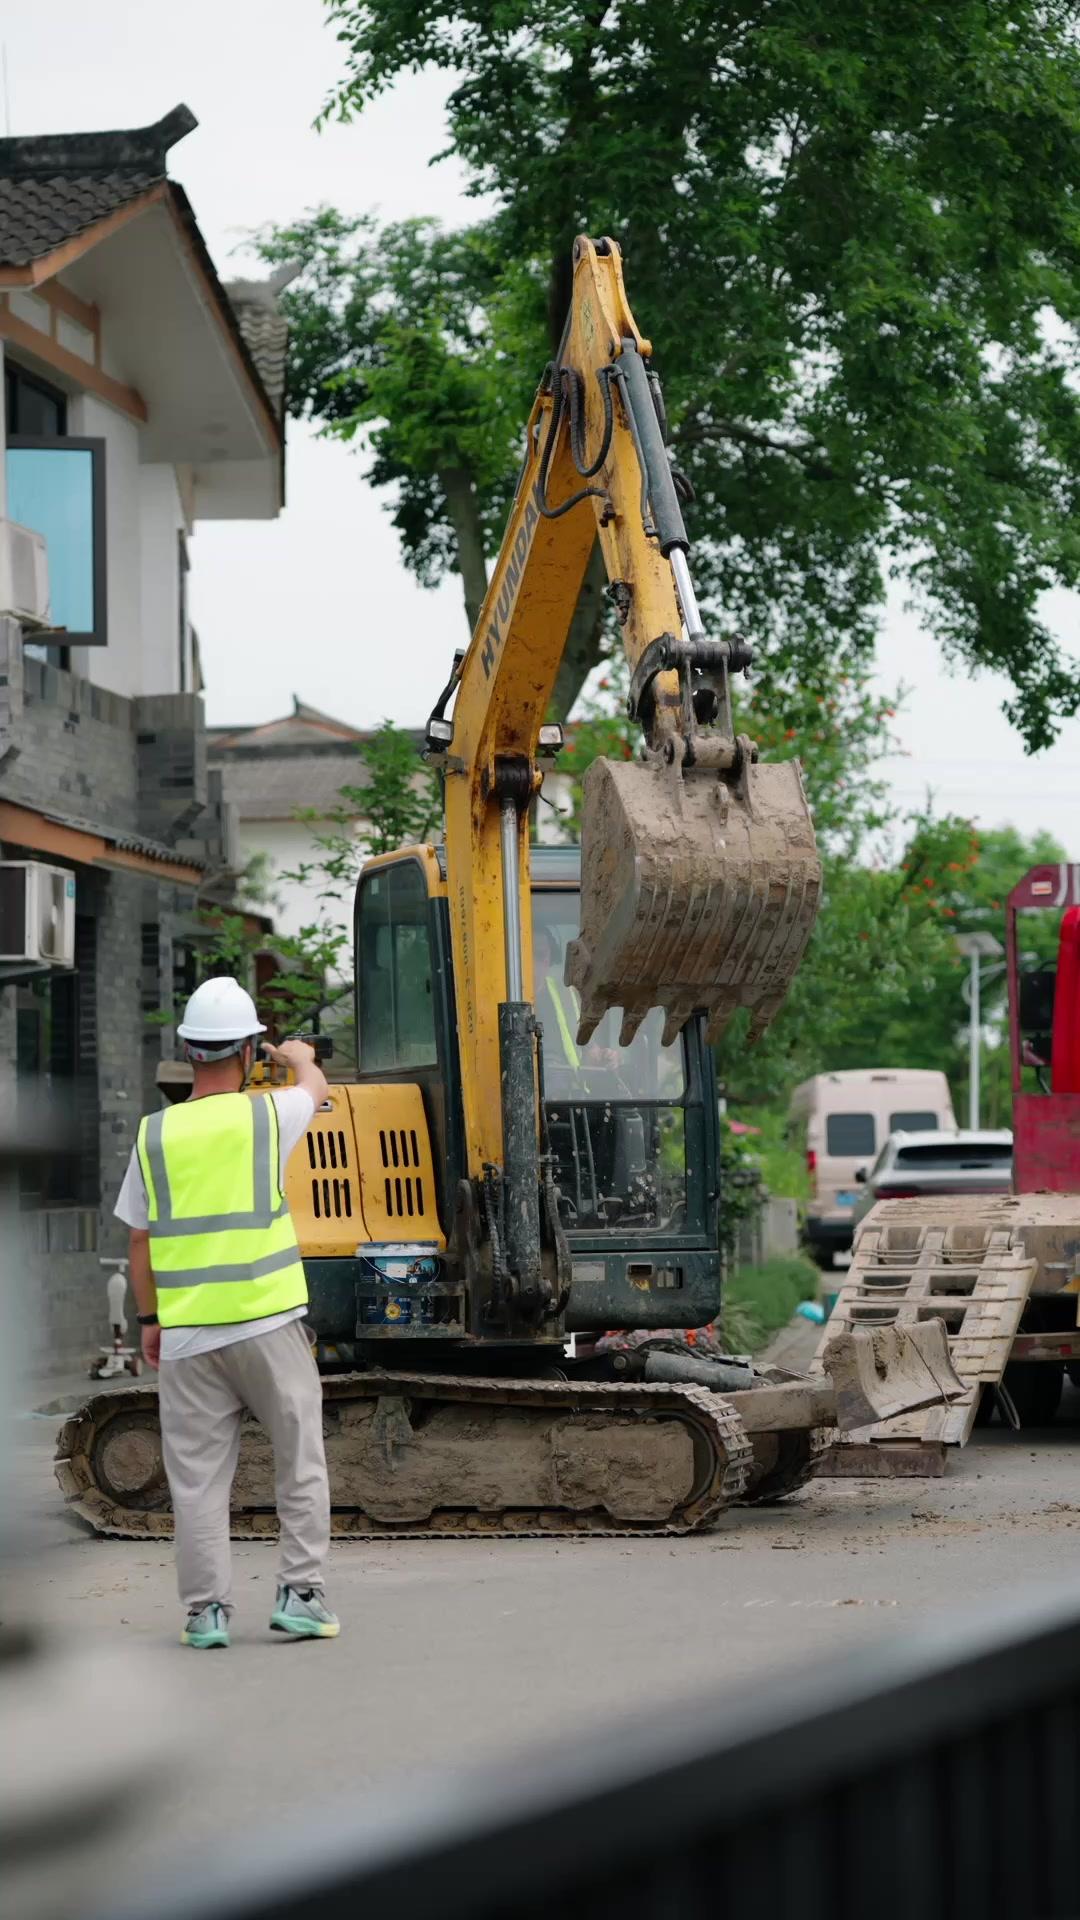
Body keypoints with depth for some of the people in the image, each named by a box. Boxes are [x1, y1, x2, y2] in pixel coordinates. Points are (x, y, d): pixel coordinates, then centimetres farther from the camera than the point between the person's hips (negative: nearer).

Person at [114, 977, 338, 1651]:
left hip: (186, 1334, 2)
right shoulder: (267, 1116, -4)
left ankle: (207, 1610, 7)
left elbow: (139, 1241, 6)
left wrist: (149, 1320, 18)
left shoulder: (155, 1134, 0)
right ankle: (301, 1593, 8)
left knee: (198, 1476, 7)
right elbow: (315, 1084, 20)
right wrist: (298, 1056, 43)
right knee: (301, 1466, 10)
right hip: (268, 1322, -2)